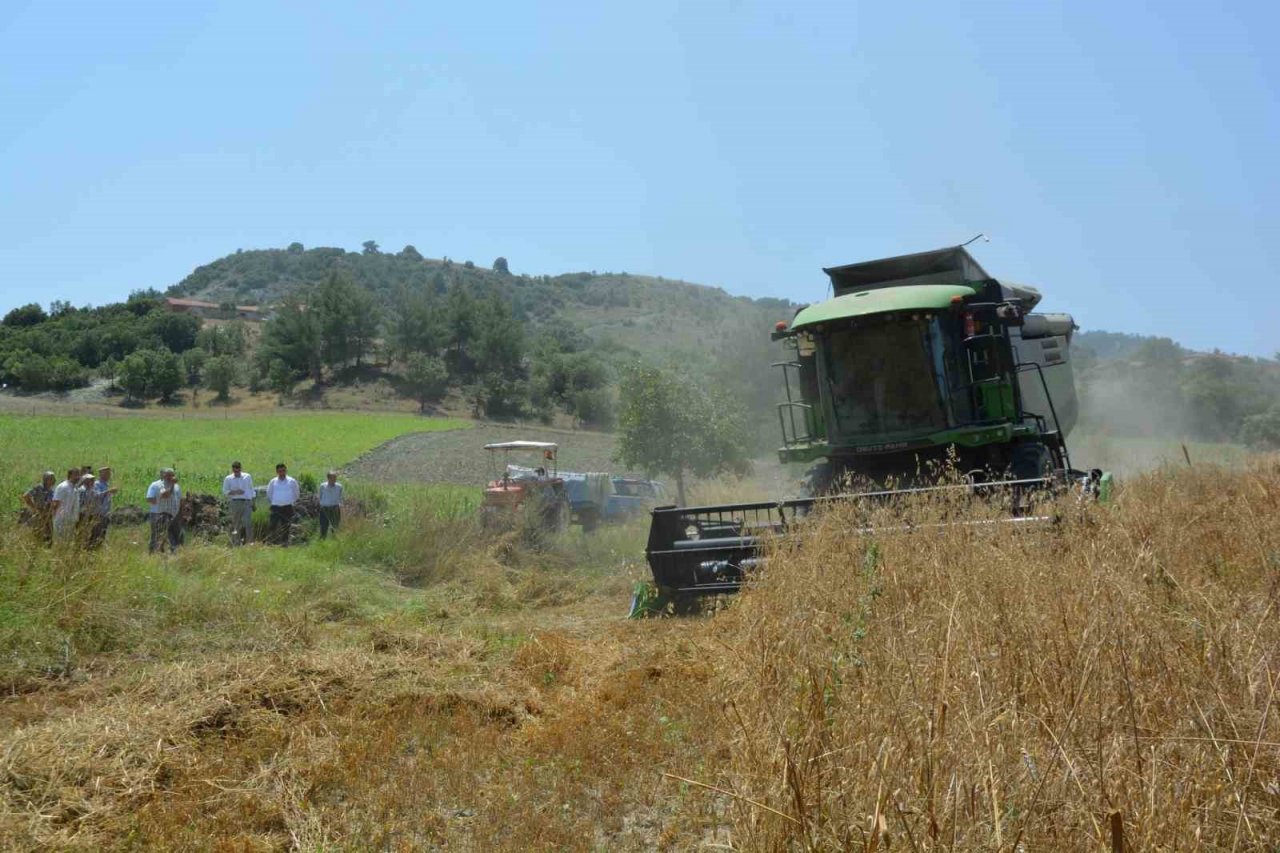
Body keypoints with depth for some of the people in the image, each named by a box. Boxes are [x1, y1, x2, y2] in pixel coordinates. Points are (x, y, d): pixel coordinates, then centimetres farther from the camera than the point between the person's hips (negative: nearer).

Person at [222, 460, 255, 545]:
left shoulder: (247, 477, 12)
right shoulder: (228, 479, 7)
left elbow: (251, 489, 17)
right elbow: (225, 492, 5)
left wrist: (253, 503, 12)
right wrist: (234, 492, -12)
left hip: (247, 502, 0)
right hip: (235, 502, 0)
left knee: (248, 522, -12)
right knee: (236, 523, 1)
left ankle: (249, 542, -14)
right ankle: (236, 543, 6)